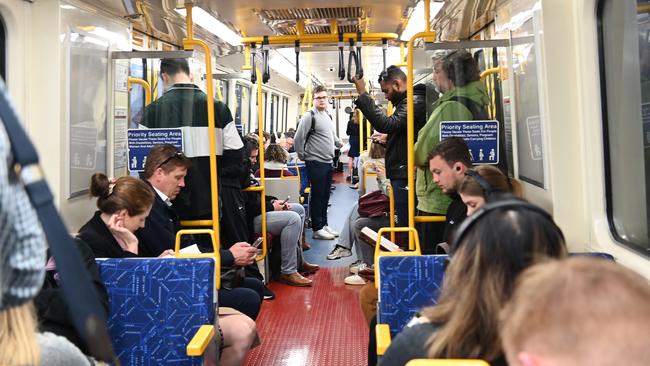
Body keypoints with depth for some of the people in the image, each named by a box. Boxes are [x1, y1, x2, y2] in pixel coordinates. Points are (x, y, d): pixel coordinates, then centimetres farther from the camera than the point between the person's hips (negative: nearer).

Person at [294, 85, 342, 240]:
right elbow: (298, 138, -14)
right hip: (316, 163, -8)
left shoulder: (327, 116, 14)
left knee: (325, 196, 13)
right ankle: (317, 229, 6)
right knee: (317, 196, -1)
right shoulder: (310, 116, -11)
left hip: (328, 162, 8)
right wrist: (302, 156, -8)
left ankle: (324, 224, 24)